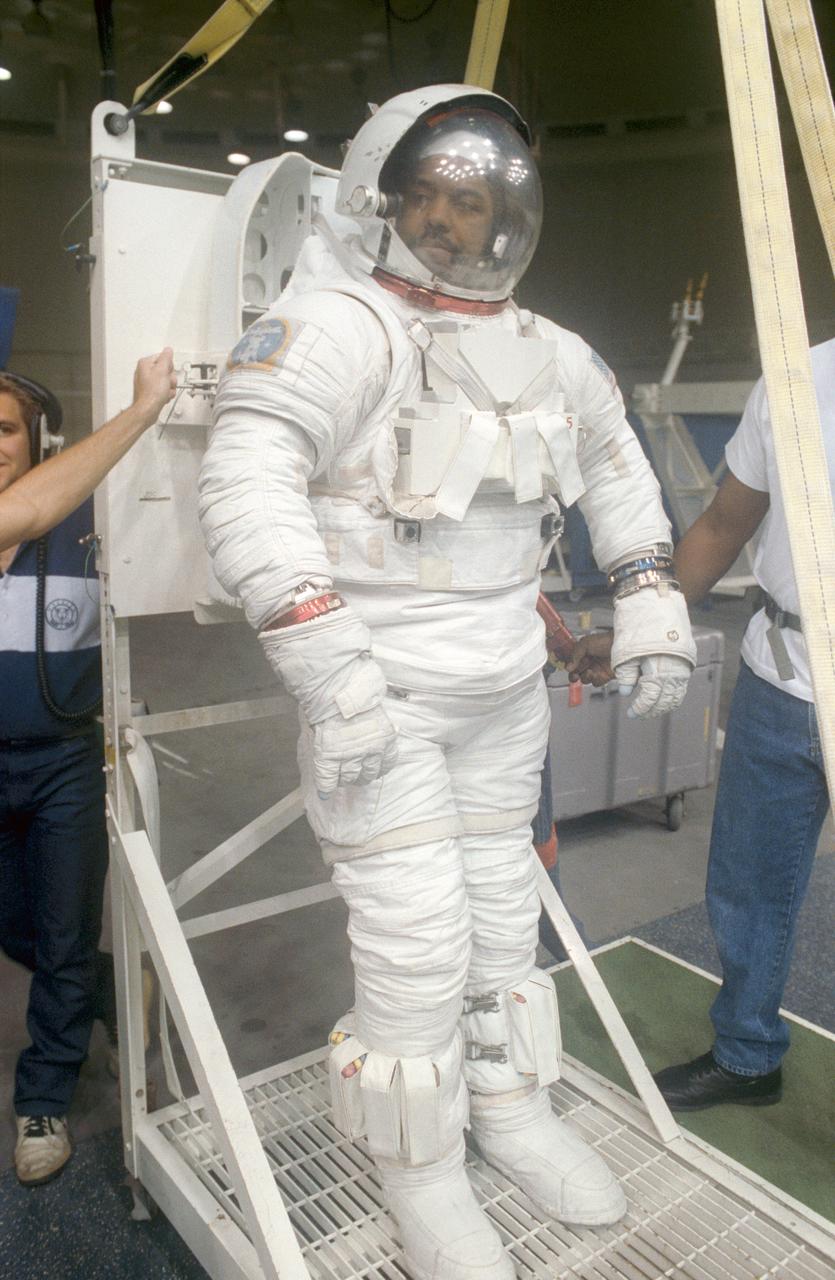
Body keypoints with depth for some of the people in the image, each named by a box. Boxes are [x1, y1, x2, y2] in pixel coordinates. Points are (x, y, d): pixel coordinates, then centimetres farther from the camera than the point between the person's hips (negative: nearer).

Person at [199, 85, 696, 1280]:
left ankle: (513, 1110, 41)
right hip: (377, 689, -7)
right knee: (416, 944, -2)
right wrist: (324, 658, -35)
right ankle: (421, 1174, 25)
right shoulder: (349, 327, -14)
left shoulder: (548, 353, 10)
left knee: (503, 912, 18)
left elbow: (616, 463, 24)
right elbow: (246, 477, -28)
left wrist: (649, 594, 14)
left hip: (506, 687, 7)